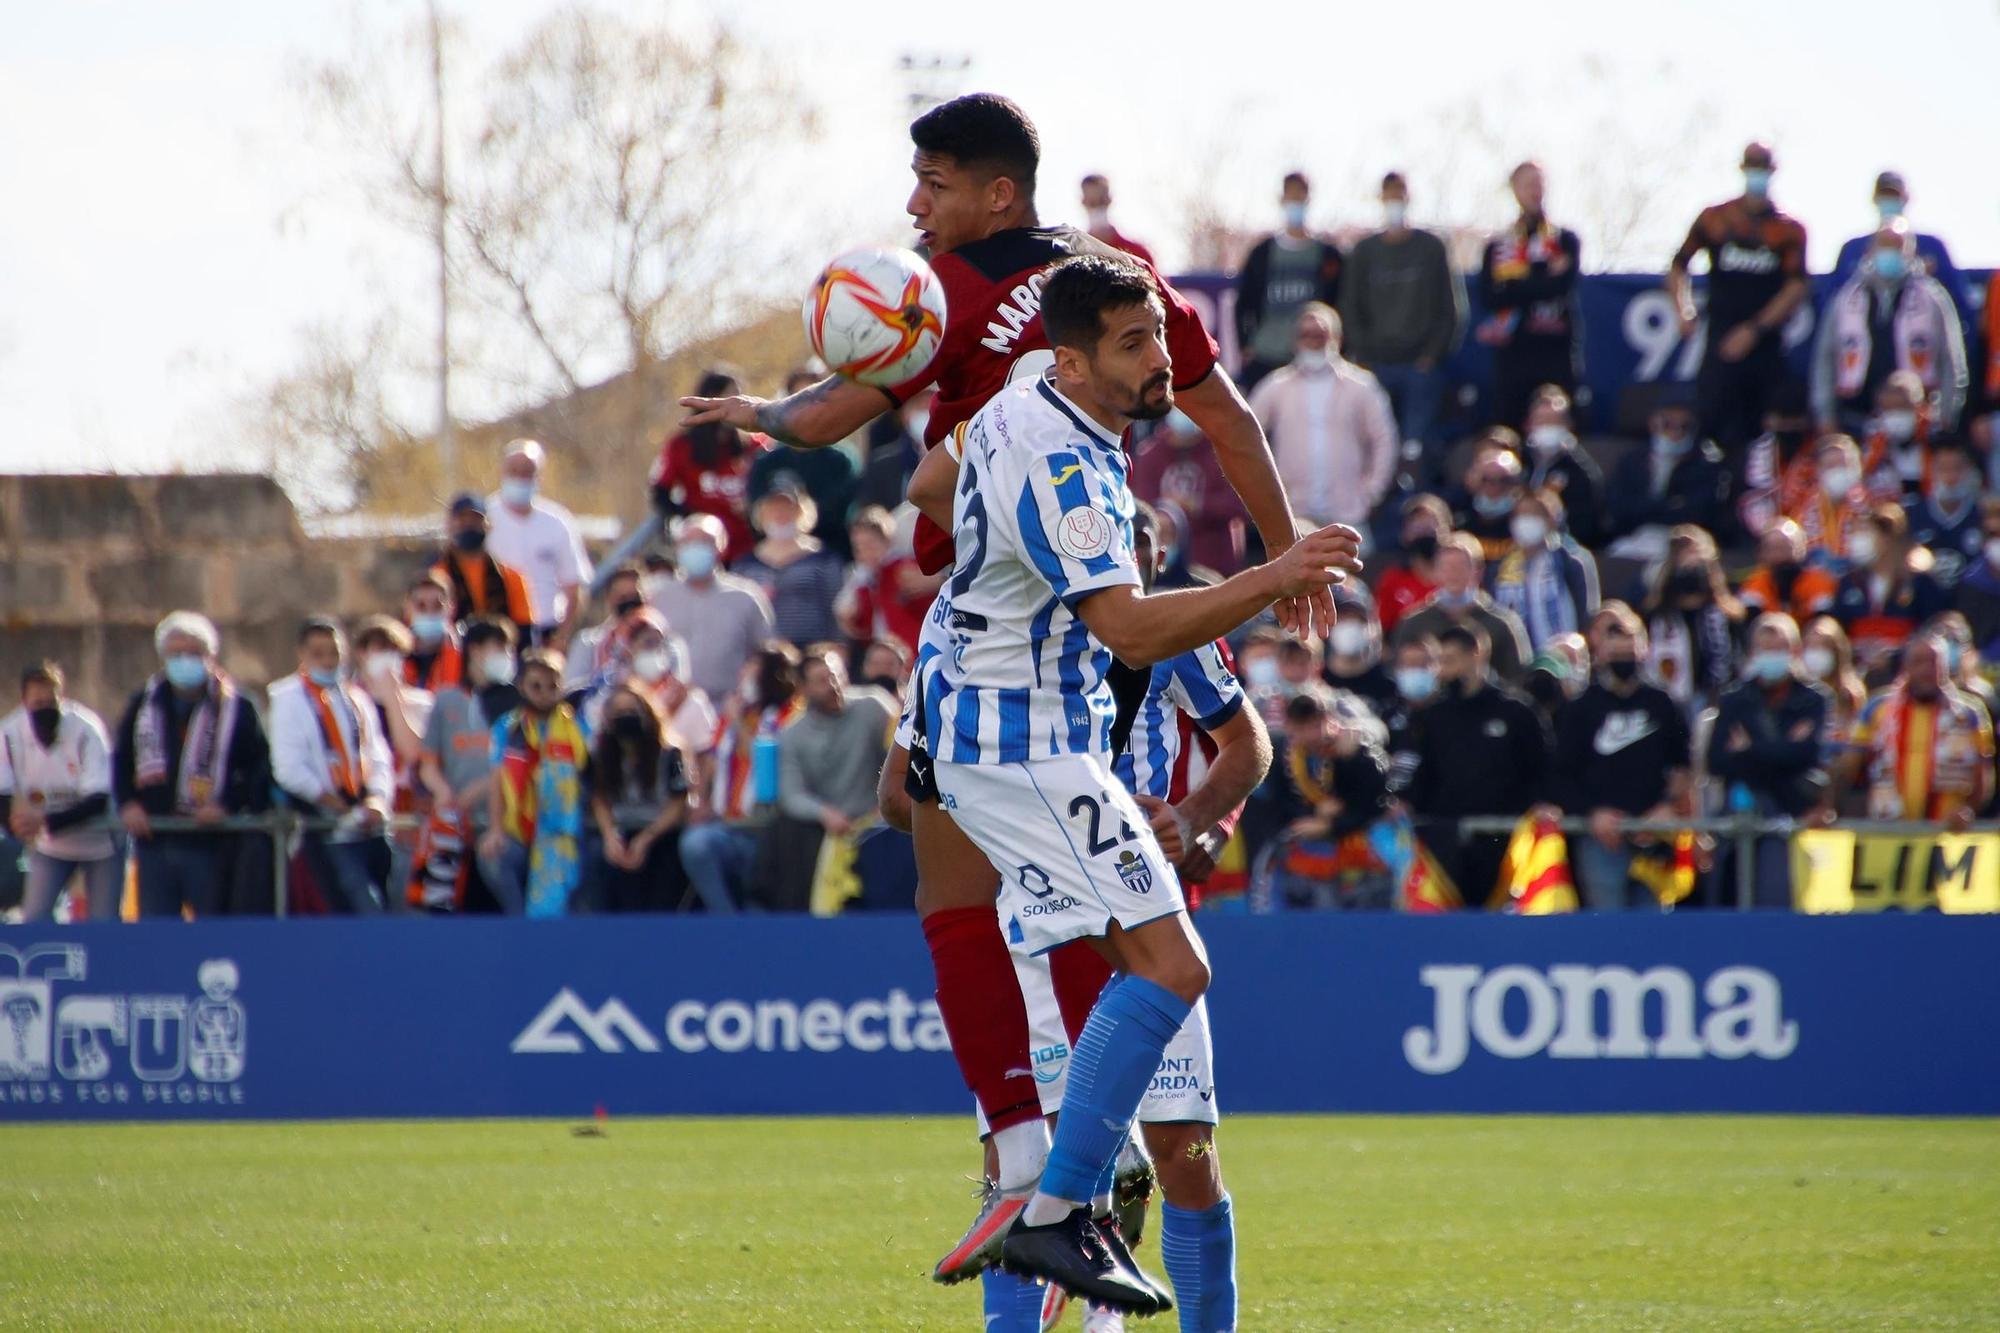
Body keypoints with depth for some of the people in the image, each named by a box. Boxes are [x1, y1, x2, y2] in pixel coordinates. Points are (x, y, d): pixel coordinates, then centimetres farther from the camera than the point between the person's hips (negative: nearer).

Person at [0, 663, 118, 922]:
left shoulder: (86, 729, -24)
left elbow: (99, 801, -27)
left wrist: (47, 822, -38)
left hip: (99, 841, -2)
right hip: (49, 846, 2)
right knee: (34, 921, -9)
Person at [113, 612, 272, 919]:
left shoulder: (234, 707, -1)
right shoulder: (145, 704, 11)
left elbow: (259, 768, -1)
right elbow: (121, 761, 17)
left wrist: (228, 806, -14)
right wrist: (127, 804, 0)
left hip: (212, 844, -4)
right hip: (154, 843, 4)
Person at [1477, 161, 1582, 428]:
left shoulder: (1565, 241, 9)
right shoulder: (1497, 247, 13)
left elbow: (1561, 286, -10)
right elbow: (1487, 297, -2)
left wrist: (1512, 288, -6)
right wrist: (1540, 282, -7)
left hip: (1555, 356, -2)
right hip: (1511, 354, 2)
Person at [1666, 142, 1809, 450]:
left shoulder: (1788, 230, 5)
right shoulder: (1714, 219, 8)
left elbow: (1796, 286, -2)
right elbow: (1679, 266, 17)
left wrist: (1754, 330, -10)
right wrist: (1684, 313, 2)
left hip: (1765, 343, 0)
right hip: (1720, 340, 0)